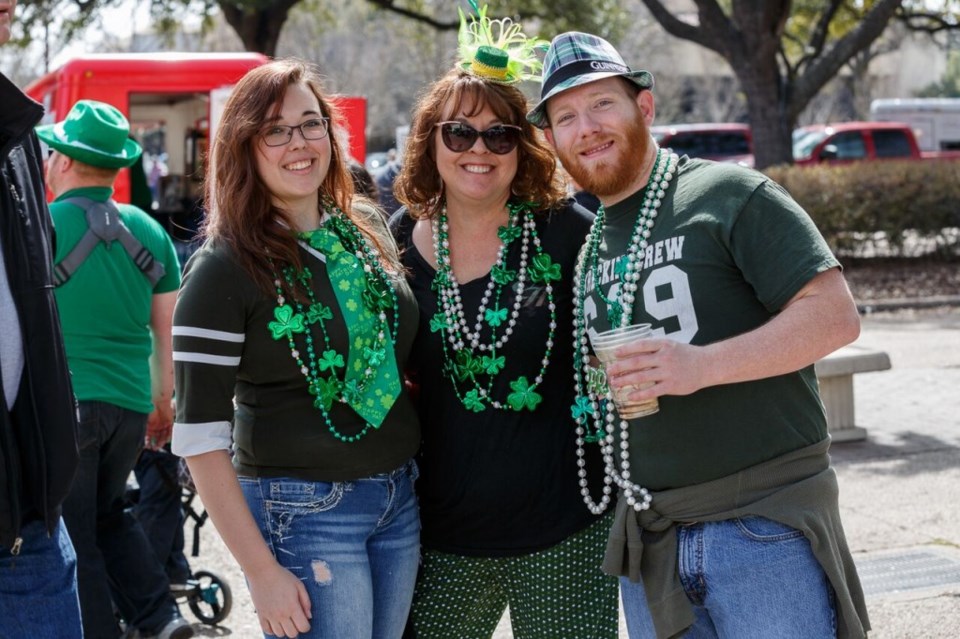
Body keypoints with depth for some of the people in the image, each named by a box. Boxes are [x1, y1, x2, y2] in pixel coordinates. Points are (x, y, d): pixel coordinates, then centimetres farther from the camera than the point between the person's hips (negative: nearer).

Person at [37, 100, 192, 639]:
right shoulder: (148, 230, 5)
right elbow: (168, 328, 10)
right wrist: (164, 401, 20)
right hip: (131, 405, 6)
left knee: (72, 538, 6)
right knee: (109, 513, 23)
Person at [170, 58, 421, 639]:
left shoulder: (371, 231, 6)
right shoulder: (225, 268, -12)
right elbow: (200, 437, -14)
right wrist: (262, 572, -15)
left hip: (401, 501, 6)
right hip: (302, 514, -6)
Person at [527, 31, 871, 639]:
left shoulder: (727, 194, -5)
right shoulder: (583, 246, 15)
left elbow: (836, 315, -13)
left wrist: (703, 365, -21)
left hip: (764, 524, -6)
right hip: (650, 540, 6)